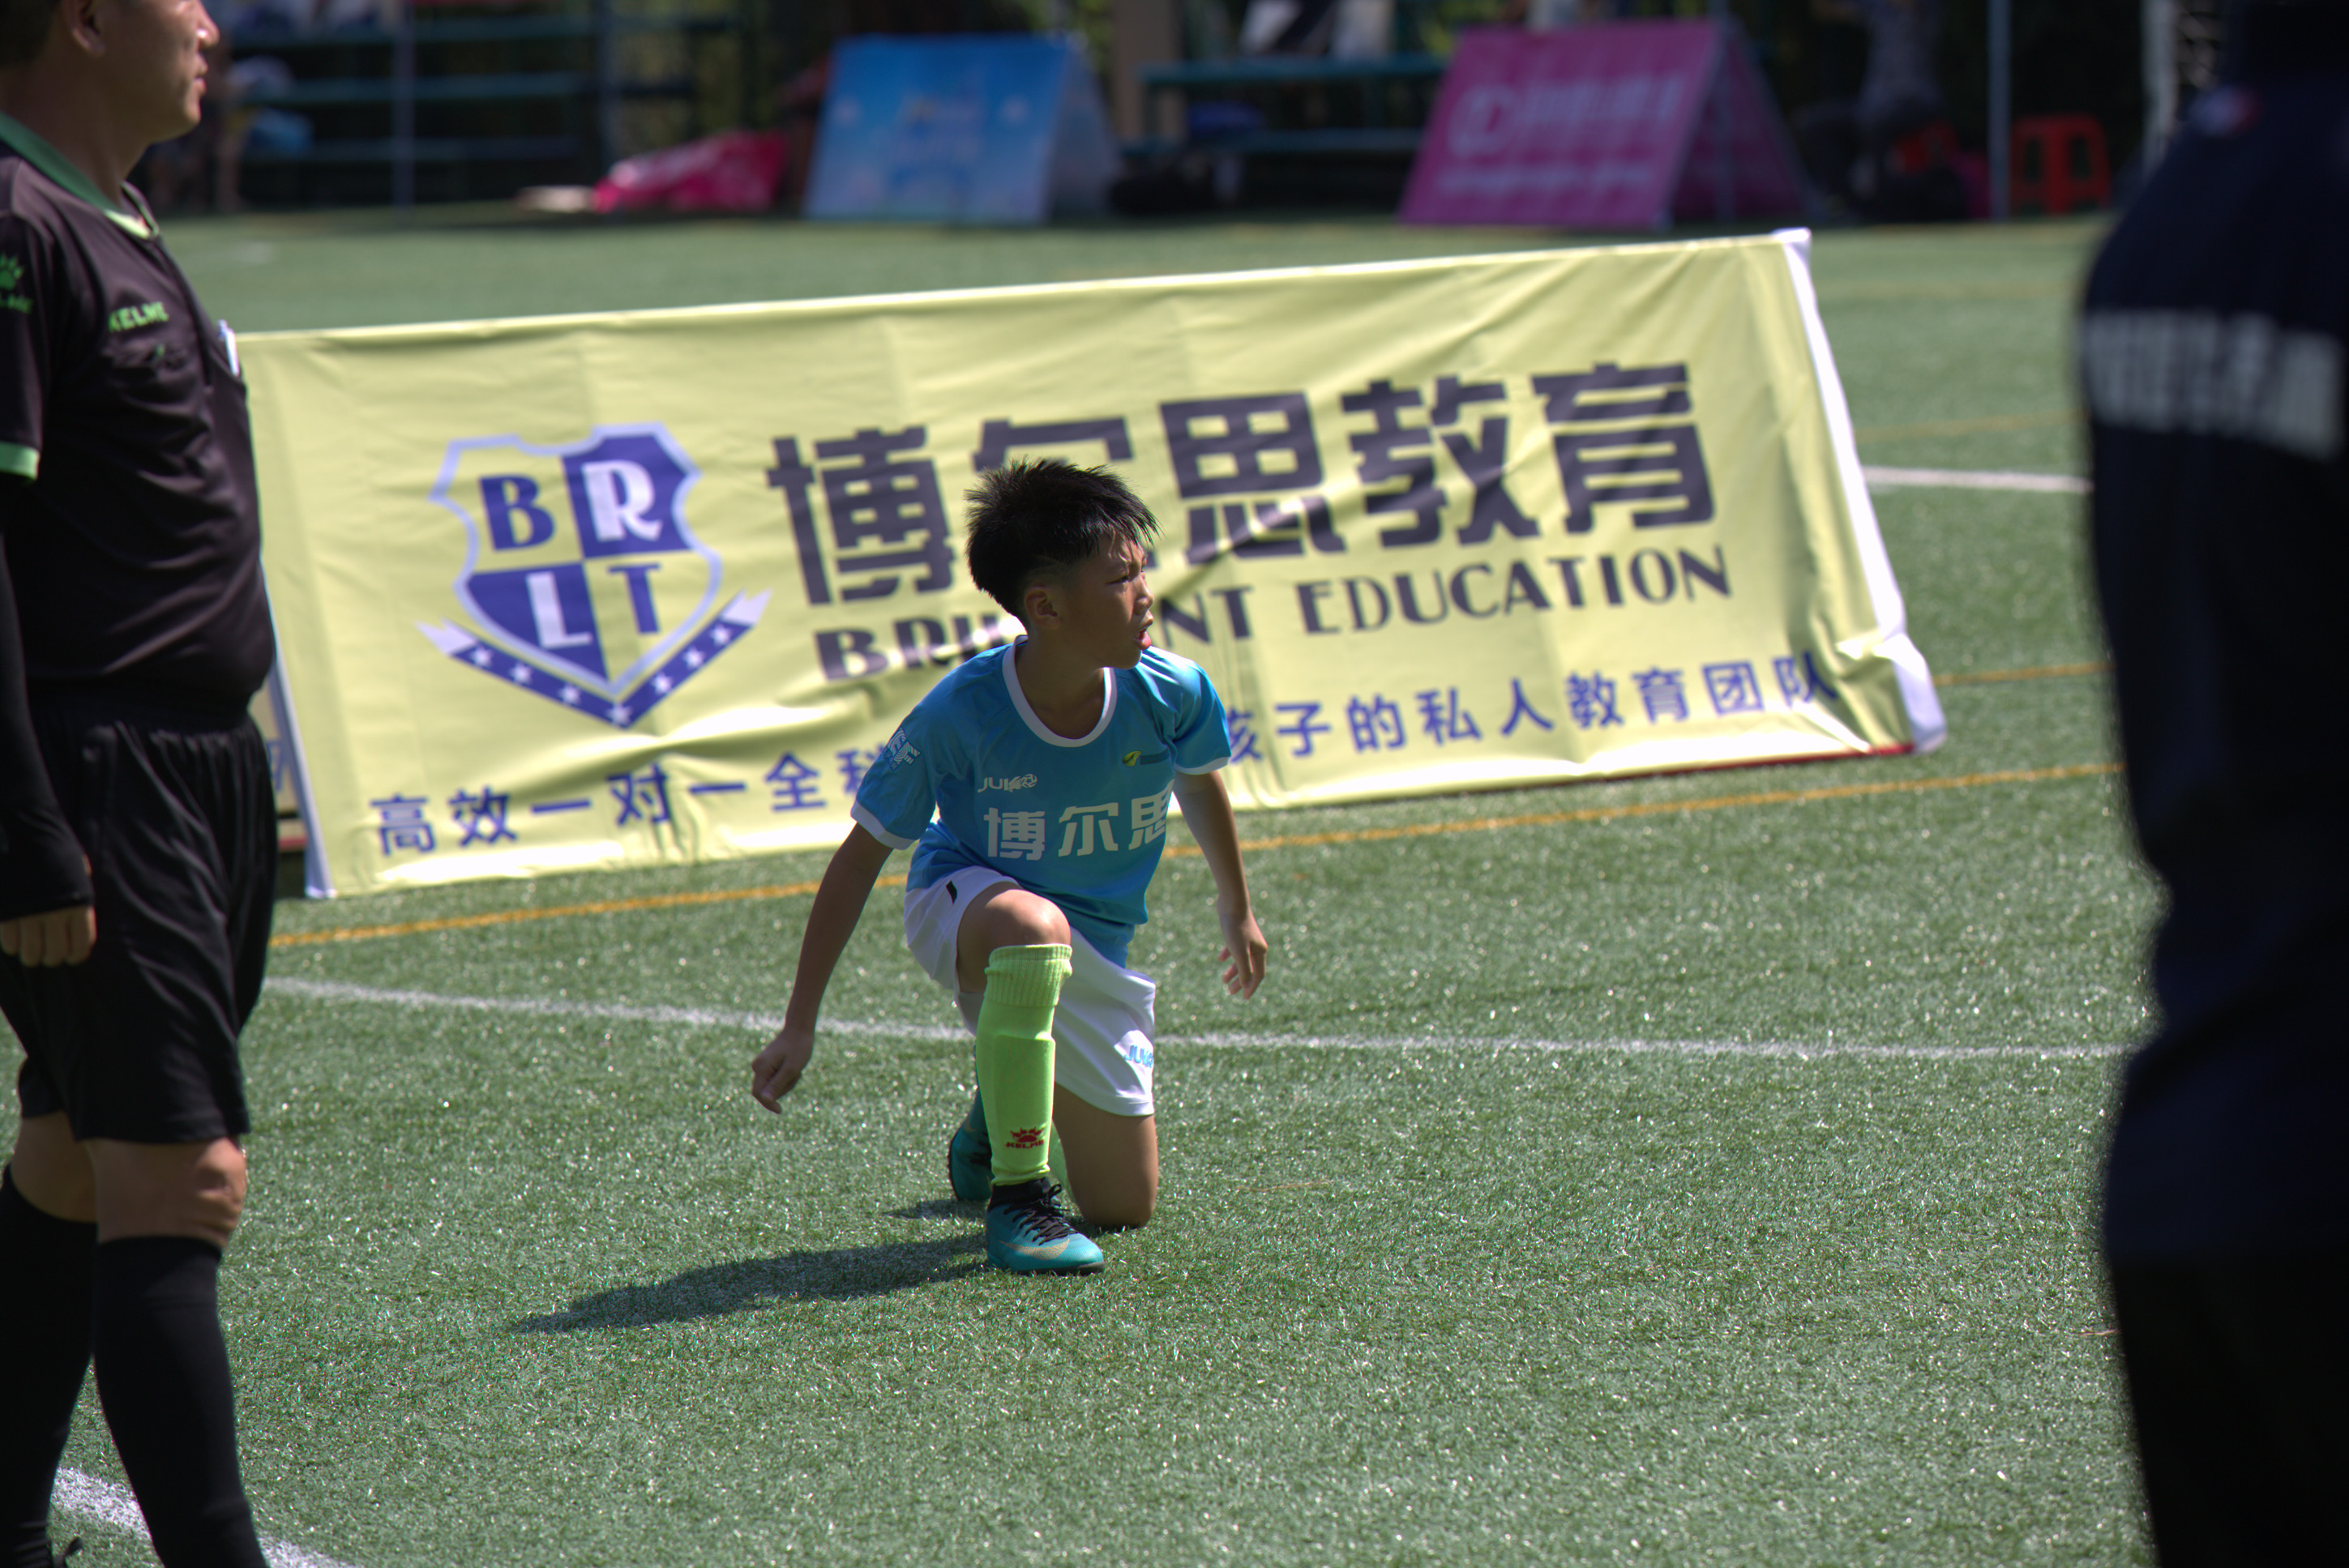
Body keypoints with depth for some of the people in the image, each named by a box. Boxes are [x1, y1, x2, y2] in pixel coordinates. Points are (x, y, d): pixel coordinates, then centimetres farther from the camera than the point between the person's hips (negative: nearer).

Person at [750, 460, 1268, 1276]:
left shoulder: (1174, 695, -19)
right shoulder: (958, 715, -27)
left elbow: (1200, 781, 6)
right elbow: (860, 857, -16)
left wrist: (1236, 910, 22)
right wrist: (798, 1026, -16)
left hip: (1097, 954, 4)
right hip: (964, 903, -4)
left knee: (1125, 1206, 6)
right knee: (1033, 929, -43)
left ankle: (990, 1128, 41)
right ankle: (1015, 1198, -27)